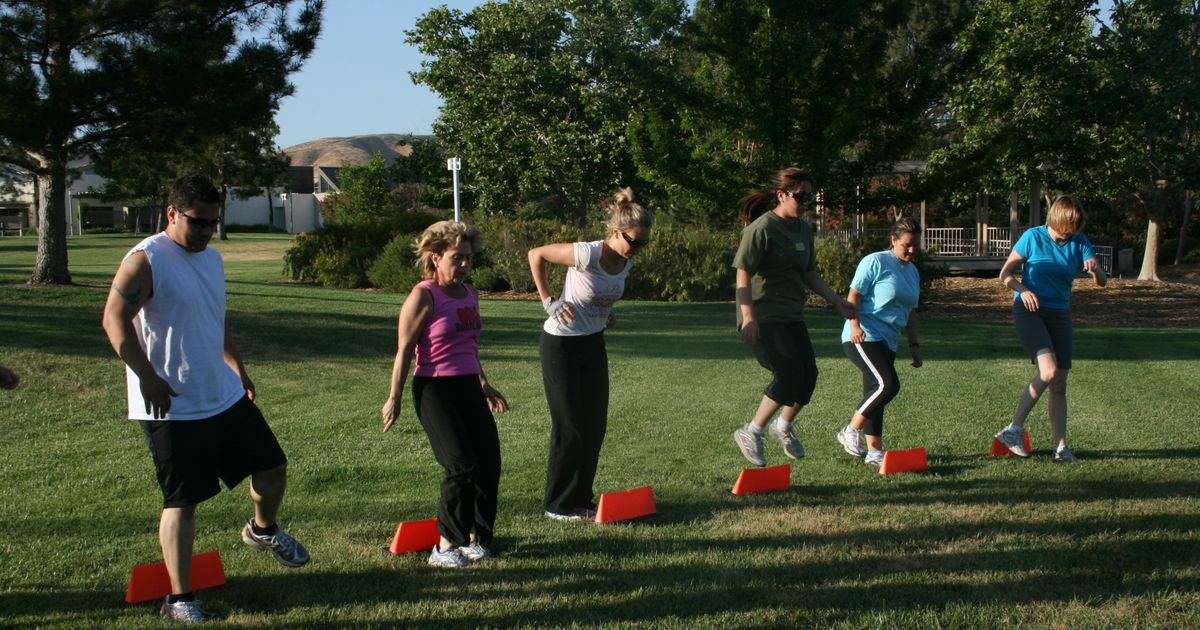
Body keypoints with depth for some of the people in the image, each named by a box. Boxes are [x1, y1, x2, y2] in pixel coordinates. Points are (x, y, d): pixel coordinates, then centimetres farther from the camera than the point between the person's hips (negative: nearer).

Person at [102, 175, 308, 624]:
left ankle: (263, 529, 44)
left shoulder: (212, 258, 12)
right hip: (172, 407, -7)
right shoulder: (146, 261, -13)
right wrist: (148, 378, -21)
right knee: (181, 501, -2)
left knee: (273, 467, 14)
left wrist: (238, 369, 21)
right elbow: (115, 320, -18)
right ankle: (180, 598, 9)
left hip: (226, 397, 8)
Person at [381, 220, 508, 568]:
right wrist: (395, 398, -9)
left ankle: (476, 538, 18)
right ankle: (445, 546, 0)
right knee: (462, 467, -14)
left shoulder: (469, 293, 12)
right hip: (435, 389, -7)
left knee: (489, 463, 2)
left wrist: (484, 386, 29)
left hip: (468, 387, 7)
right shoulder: (423, 296, -10)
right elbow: (404, 350, -8)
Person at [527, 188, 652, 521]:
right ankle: (559, 505, 12)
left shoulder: (627, 260, -3)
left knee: (595, 424, 9)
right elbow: (536, 255, -14)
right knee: (570, 427, -2)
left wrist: (607, 310, 4)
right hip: (561, 344, -7)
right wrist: (548, 301, -13)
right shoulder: (587, 254, -26)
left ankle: (581, 499, 22)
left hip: (593, 343, 7)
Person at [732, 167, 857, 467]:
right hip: (764, 317, -8)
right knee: (790, 374, -17)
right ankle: (751, 432, -1)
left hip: (792, 316, 8)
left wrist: (837, 301, 15)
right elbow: (743, 274, -16)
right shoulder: (762, 228, -13)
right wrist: (748, 316, -24)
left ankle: (783, 426, 31)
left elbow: (810, 274, 22)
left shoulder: (804, 229, 12)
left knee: (808, 374, 6)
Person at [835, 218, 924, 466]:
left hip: (887, 342, 8)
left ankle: (874, 451, 13)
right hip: (863, 338, -8)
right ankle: (850, 432, -10)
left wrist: (914, 345, 21)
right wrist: (855, 326, -23)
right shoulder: (876, 262, -7)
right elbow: (854, 295, -10)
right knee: (888, 384, -21)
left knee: (875, 394, 9)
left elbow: (910, 312, 25)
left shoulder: (913, 272, 18)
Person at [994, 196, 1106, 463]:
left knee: (1059, 384, 3)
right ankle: (1014, 429, -11)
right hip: (1029, 310, -5)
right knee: (1049, 370, -23)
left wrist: (1095, 270, -29)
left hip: (1060, 315, 5)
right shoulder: (1033, 237, -6)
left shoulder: (1079, 242, 2)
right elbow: (1005, 274, -2)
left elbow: (1102, 282, -6)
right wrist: (1022, 289, -22)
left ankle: (1061, 446, 9)